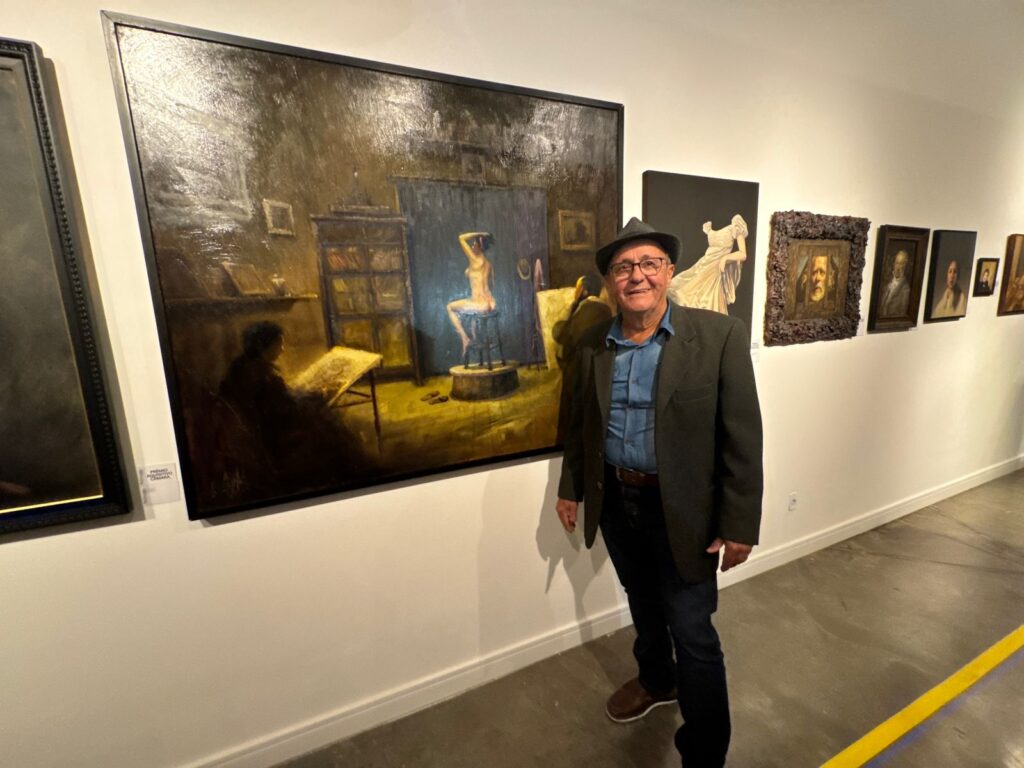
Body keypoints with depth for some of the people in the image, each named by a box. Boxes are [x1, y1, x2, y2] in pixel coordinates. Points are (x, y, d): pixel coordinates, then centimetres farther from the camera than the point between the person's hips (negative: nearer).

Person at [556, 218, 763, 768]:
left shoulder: (719, 336, -13)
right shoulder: (593, 346, -1)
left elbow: (743, 438, -12)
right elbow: (580, 425, 8)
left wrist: (740, 524, -12)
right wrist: (571, 489, 12)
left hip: (683, 512, -4)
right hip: (615, 503, 5)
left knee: (693, 634, 7)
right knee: (642, 606, 26)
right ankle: (655, 682, 54)